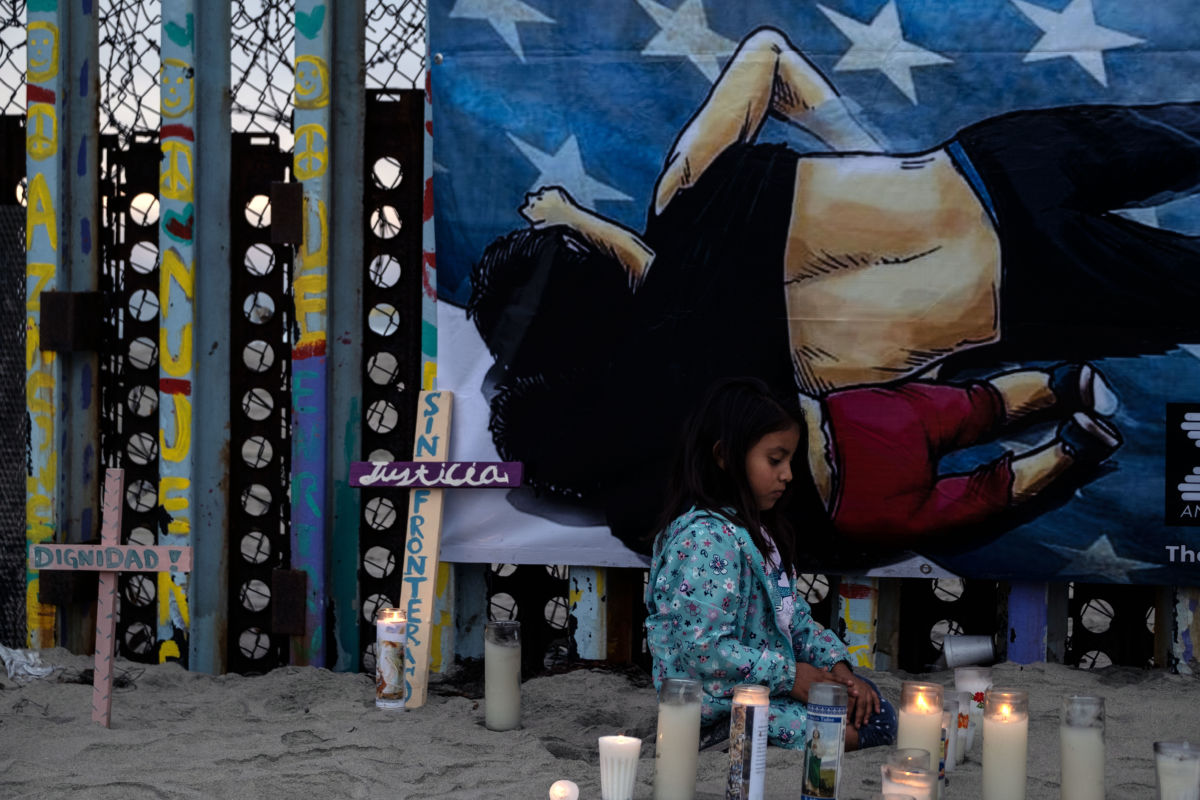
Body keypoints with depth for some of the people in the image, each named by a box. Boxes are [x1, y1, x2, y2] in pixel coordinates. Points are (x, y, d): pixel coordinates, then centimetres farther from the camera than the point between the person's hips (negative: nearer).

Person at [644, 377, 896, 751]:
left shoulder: (758, 530, 12)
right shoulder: (706, 538, -22)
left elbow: (795, 615, 16)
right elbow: (706, 650, -27)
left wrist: (837, 665, 0)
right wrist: (790, 675, -19)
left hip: (774, 680, 10)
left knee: (878, 716, 1)